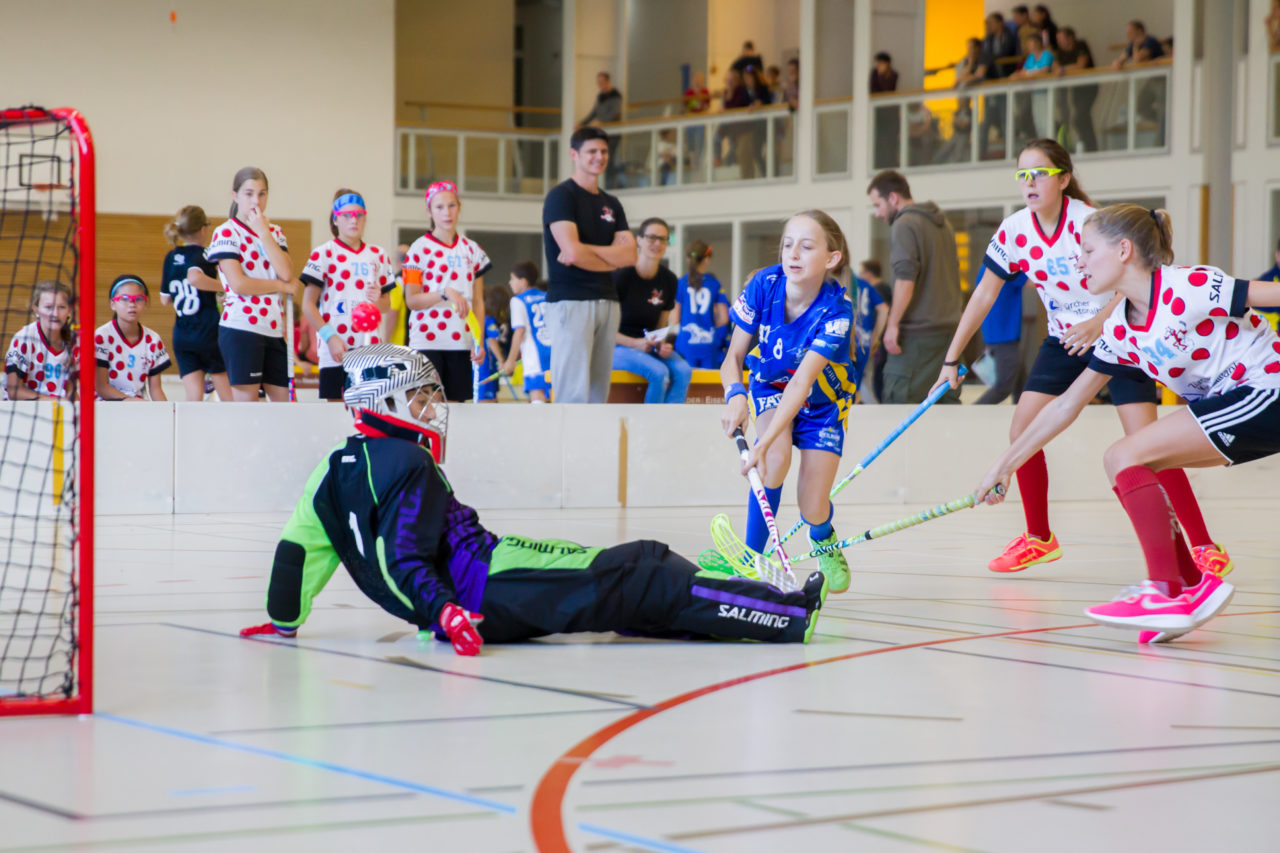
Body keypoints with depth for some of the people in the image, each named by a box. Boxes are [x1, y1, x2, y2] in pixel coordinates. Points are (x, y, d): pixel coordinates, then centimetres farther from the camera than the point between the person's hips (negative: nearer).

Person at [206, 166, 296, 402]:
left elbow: (286, 273, -3)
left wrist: (263, 232, -6)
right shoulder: (226, 232, -1)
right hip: (241, 327, -6)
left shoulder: (275, 232, 16)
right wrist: (282, 286, -4)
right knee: (246, 402, -7)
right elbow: (238, 284, -13)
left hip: (274, 329, 6)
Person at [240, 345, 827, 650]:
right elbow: (401, 559, -21)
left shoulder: (334, 472, 14)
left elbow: (298, 545, 12)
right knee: (640, 575, -9)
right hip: (486, 589, -9)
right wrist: (446, 613, -30)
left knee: (631, 581, 11)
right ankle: (788, 617, -12)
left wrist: (283, 622, 20)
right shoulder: (409, 465, -11)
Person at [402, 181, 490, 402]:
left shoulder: (471, 249, 12)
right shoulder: (420, 248, 0)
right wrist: (446, 293, -19)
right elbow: (412, 300, -6)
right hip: (427, 341, -4)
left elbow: (478, 302, 13)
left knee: (455, 401, 2)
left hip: (461, 341, 4)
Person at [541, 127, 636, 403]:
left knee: (598, 393, 5)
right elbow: (573, 251, -15)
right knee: (574, 394, -13)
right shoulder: (561, 196, -3)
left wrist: (586, 251, -9)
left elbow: (630, 255, 5)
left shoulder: (611, 204, 18)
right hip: (570, 300, -7)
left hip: (606, 301, 7)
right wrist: (612, 260, 1)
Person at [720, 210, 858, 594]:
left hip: (823, 398, -1)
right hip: (771, 385, 1)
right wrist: (734, 395, -42)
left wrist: (763, 444, -51)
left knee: (812, 509, -7)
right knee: (776, 457, -32)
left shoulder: (836, 310, -33)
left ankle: (824, 542, 32)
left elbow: (802, 382, -40)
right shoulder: (763, 285, -26)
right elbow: (733, 359, -17)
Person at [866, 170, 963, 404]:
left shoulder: (904, 225, -10)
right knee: (948, 400, 8)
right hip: (949, 328, 9)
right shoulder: (942, 223, 18)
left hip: (917, 332, -9)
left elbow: (905, 279, -20)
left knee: (896, 402, -8)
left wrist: (893, 324, -18)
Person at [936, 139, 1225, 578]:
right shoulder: (1014, 230, -7)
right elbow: (984, 295, 1)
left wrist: (1099, 323, -44)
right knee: (1022, 431, -4)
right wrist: (951, 360, 0)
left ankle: (1205, 547, -12)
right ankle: (1039, 538, 15)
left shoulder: (1089, 221, -23)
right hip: (1064, 340, 6)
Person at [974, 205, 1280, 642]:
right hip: (1227, 404, 9)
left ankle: (1166, 593, -15)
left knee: (1125, 457, -16)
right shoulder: (1120, 329, 7)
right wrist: (1006, 463, 15)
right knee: (1122, 463, 4)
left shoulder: (1188, 288, -19)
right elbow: (1068, 403, 14)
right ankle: (1191, 584, 6)